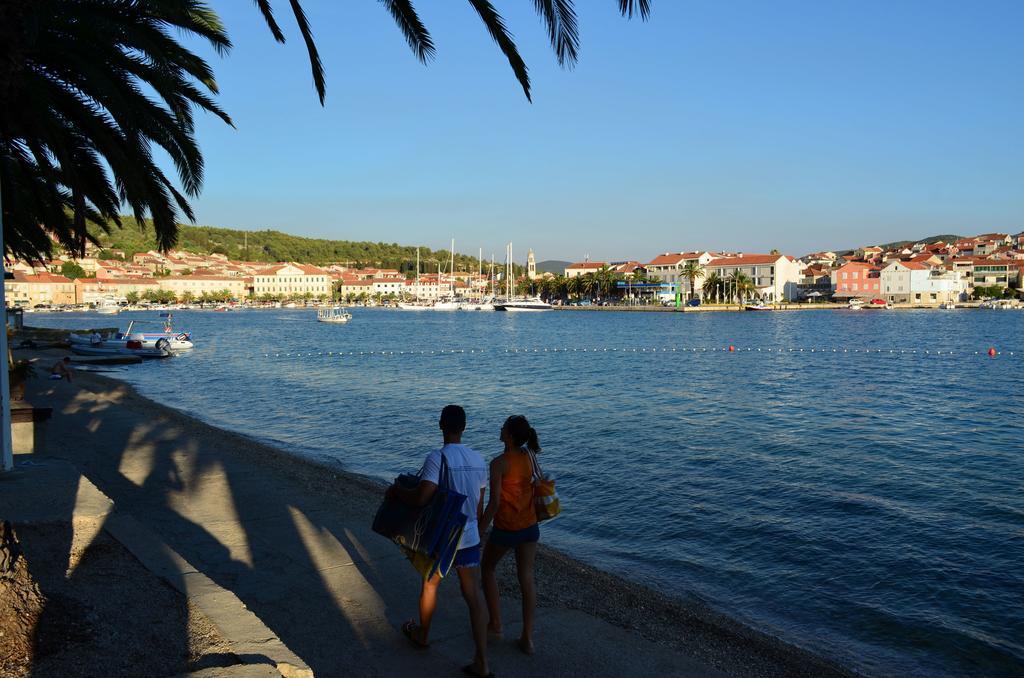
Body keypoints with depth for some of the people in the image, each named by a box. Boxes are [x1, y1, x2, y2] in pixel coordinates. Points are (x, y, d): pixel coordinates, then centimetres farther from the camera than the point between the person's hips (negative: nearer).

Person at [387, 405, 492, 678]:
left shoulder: (437, 458, -20)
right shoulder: (479, 460, 1)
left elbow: (421, 498, -28)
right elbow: (479, 506, 8)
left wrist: (396, 490, -9)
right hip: (469, 538, 4)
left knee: (430, 584, 21)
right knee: (473, 596, 6)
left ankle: (422, 635, 44)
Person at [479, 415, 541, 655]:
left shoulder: (499, 463, -20)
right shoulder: (528, 456, -2)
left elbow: (494, 503, -19)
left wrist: (479, 531, -12)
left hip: (506, 528, -5)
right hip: (530, 526, 5)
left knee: (488, 568, 20)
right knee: (527, 578, 10)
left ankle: (495, 625, 23)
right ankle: (528, 637, 14)